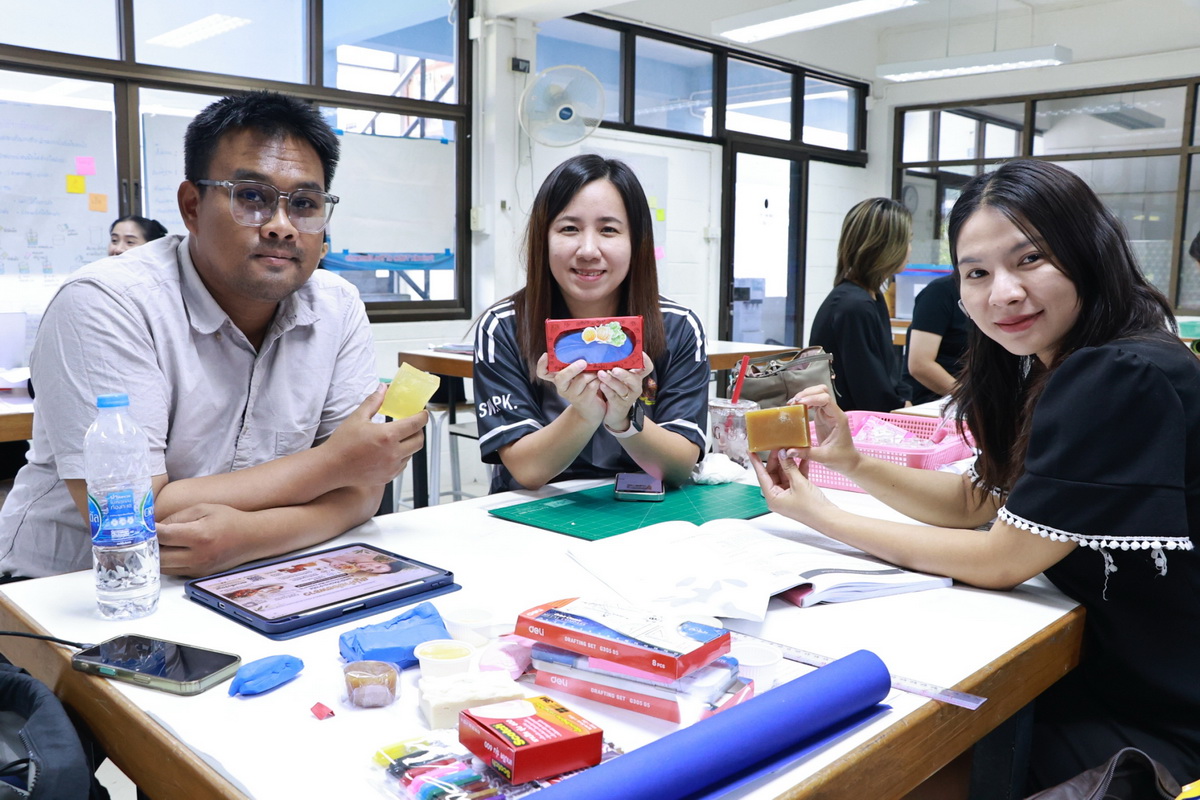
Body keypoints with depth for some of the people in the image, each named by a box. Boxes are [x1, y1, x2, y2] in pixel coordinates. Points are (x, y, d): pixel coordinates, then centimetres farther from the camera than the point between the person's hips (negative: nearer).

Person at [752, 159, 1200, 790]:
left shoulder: (1127, 382, -27)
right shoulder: (1053, 371, 3)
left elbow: (999, 562, -23)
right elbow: (974, 503, 7)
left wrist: (823, 518, -15)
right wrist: (852, 463, -8)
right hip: (1109, 672, 8)